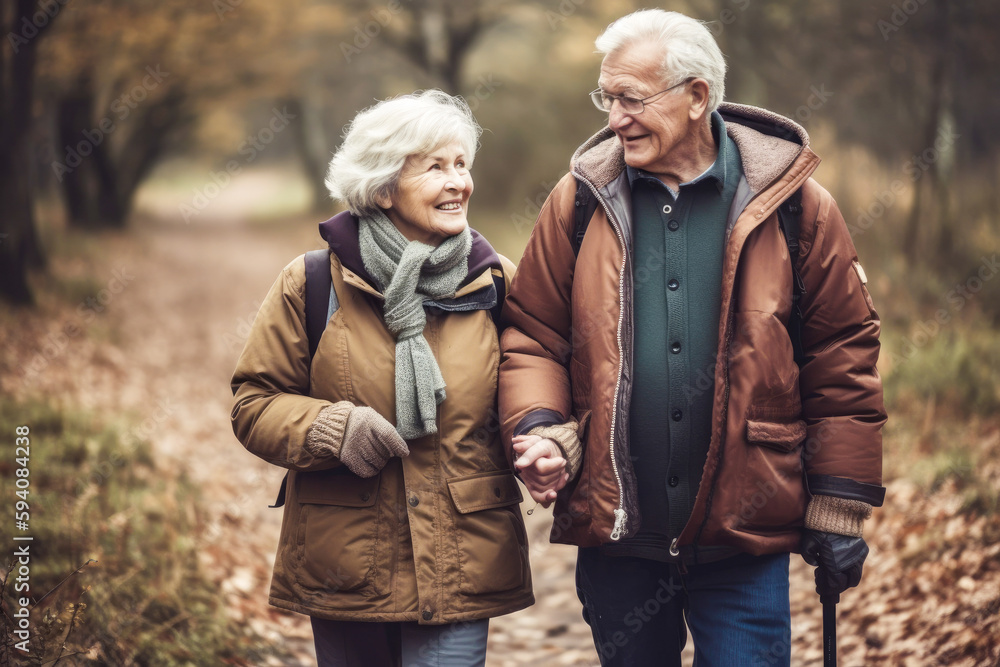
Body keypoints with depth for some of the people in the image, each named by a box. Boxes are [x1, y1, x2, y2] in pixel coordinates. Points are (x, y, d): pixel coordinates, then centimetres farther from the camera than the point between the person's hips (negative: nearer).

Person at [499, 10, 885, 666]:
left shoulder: (794, 205, -3)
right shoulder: (581, 200, 2)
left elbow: (843, 358, 0)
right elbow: (533, 334, 6)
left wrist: (840, 510, 0)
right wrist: (541, 431, -12)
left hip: (745, 541, -2)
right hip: (614, 535, 2)